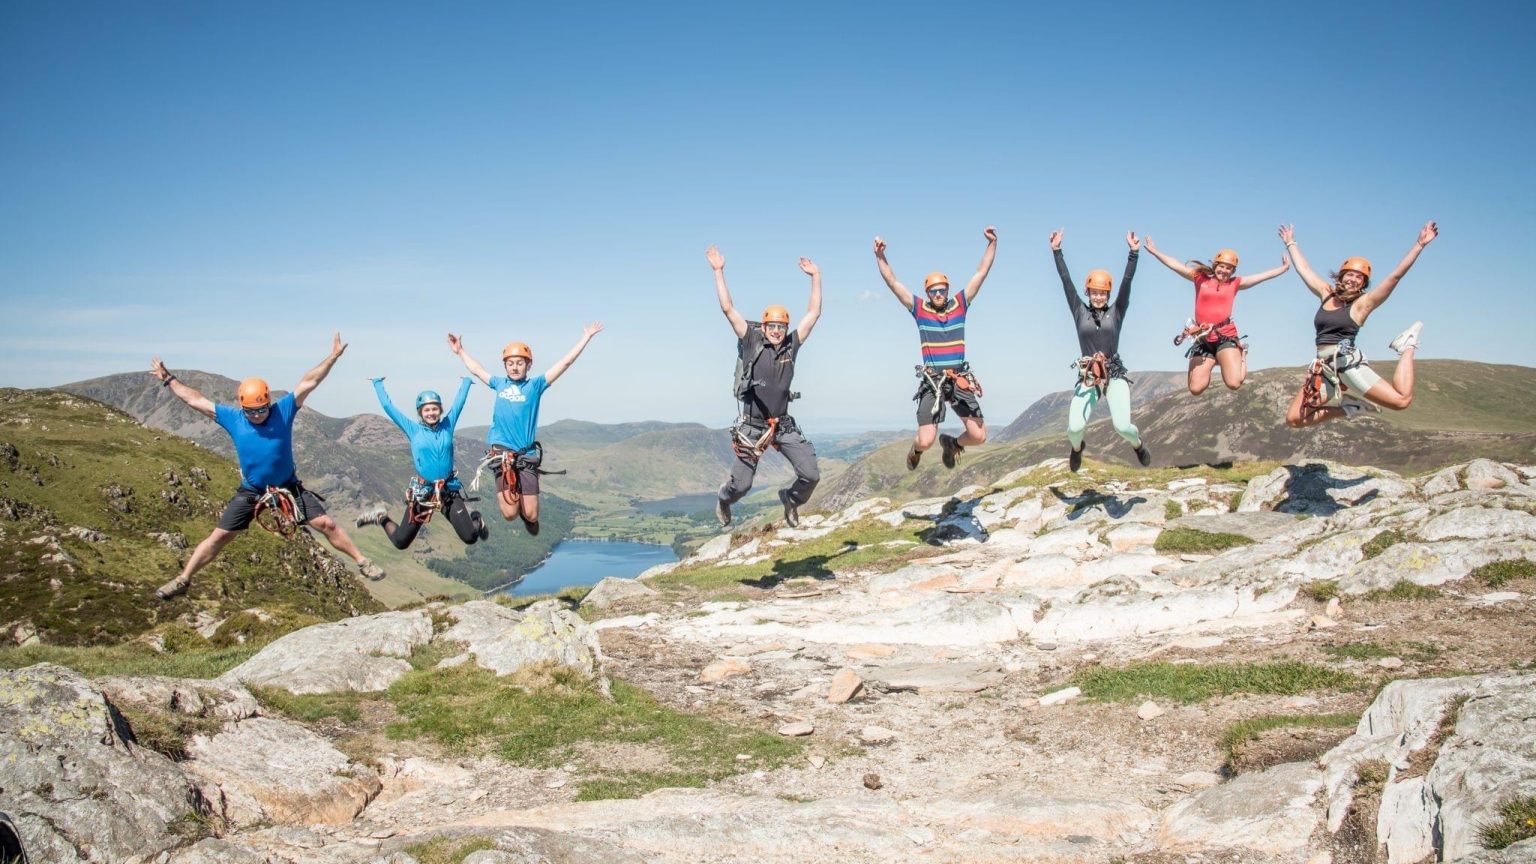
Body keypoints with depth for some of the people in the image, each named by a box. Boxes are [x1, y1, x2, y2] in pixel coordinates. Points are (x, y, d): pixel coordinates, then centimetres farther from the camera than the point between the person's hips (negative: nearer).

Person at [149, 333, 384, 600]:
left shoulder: (283, 410, -13)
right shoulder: (233, 418, -8)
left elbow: (308, 382, -15)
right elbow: (195, 400, 2)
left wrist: (333, 357, -19)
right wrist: (168, 379, 7)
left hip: (288, 487, -1)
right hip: (250, 491, 1)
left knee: (326, 524, -6)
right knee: (218, 537, 3)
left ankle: (362, 563, 5)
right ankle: (183, 580, 15)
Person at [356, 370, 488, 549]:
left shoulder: (447, 426, 4)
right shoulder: (414, 430, 1)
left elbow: (459, 401, 14)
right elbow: (388, 406, 5)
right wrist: (377, 382, 17)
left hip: (449, 490, 1)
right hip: (422, 491, -1)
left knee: (470, 538, -11)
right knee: (400, 542, 4)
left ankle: (474, 518, 25)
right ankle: (382, 519, 36)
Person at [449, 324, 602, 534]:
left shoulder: (535, 384, 2)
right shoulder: (499, 383, 9)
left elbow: (565, 362, 0)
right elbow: (476, 369, 28)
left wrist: (586, 337, -2)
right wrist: (460, 351, 36)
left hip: (526, 456, -1)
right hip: (502, 455, 1)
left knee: (530, 516, -2)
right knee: (509, 514, -7)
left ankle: (529, 519, 35)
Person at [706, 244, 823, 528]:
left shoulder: (791, 345, 3)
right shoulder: (751, 342, -4)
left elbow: (813, 313, 6)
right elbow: (728, 309, -8)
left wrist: (816, 277, 5)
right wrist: (719, 272, -10)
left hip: (783, 425, 3)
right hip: (752, 425, -3)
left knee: (811, 475, -6)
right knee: (741, 484, 3)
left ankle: (791, 500, 27)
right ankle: (723, 501, 40)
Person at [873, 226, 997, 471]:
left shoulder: (959, 305, 5)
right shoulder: (919, 309, 2)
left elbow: (981, 273, 3)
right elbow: (893, 283, -3)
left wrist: (992, 243, -5)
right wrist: (880, 256, -14)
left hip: (960, 380, 2)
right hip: (932, 382, -2)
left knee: (978, 436, -4)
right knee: (926, 442, -12)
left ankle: (952, 443, 30)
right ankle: (916, 449, 27)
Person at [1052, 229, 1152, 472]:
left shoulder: (1116, 312, 6)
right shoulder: (1080, 312, 6)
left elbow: (1126, 282, -4)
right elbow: (1066, 282, 2)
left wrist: (1133, 253, -13)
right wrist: (1056, 252, -2)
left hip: (1115, 375, 0)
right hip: (1087, 377, 0)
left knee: (1123, 427, -16)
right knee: (1074, 428, -14)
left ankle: (1138, 444, 22)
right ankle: (1076, 447, 25)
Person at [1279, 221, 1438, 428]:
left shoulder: (1362, 303, 2)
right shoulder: (1326, 294, 15)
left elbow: (1396, 275, -6)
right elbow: (1303, 269, 27)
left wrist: (1420, 244, -9)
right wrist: (1291, 244, 36)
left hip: (1349, 362, -5)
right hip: (1324, 368, 5)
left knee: (1402, 399, -20)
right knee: (1293, 420, -3)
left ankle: (1407, 346, 8)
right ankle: (1345, 408, 17)